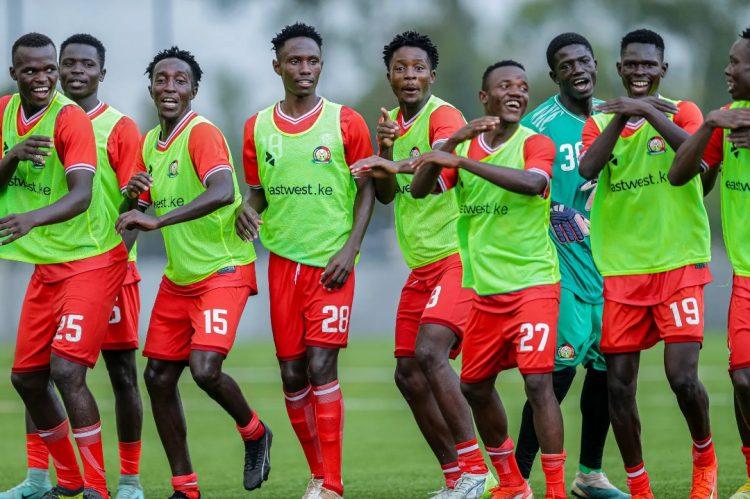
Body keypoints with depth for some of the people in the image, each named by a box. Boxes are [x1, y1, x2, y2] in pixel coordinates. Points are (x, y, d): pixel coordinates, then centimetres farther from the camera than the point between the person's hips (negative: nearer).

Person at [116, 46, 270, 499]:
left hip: (223, 270, -8)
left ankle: (255, 433, 8)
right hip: (178, 277, 8)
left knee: (205, 368, -22)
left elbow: (222, 192, -33)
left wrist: (156, 220, -37)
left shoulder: (203, 133, -15)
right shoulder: (151, 142, 10)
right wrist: (134, 194, -3)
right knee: (159, 378, 4)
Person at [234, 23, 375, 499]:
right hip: (284, 262, 4)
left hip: (331, 263, -4)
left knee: (320, 366, -13)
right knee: (292, 375, 4)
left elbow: (367, 188, 1)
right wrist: (248, 211, -9)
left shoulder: (345, 122, -3)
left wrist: (350, 249, -11)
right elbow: (257, 191, 14)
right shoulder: (258, 128, 6)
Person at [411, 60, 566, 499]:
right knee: (475, 386, 13)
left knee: (537, 381, -17)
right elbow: (420, 190, -4)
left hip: (533, 284, -6)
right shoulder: (465, 146, 8)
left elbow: (532, 183, -28)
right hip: (484, 289, 6)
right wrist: (451, 144, -19)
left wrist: (462, 161, -31)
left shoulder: (536, 144, -6)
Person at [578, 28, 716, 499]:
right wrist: (620, 117, -17)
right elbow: (587, 169, -10)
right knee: (619, 384, 0)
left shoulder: (681, 111, 3)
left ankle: (705, 457, 15)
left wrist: (647, 111, -26)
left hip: (678, 265, -3)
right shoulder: (600, 121, 10)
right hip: (621, 270, 3)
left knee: (683, 377, -13)